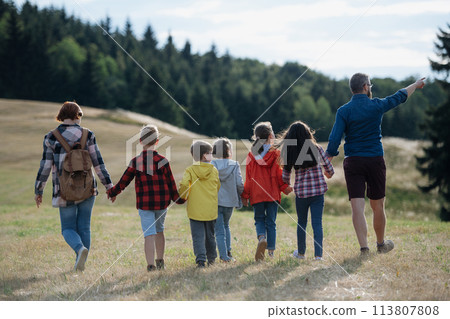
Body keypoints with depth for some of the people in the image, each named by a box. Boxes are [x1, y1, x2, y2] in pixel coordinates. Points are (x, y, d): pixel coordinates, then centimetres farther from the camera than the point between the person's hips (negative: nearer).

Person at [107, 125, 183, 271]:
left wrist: (112, 193, 19)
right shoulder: (162, 161, -6)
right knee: (159, 230, 19)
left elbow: (124, 181, 2)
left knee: (149, 233, 0)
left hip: (144, 204, -1)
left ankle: (150, 265, -9)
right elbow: (171, 183, -1)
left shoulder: (135, 162, -5)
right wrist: (177, 199, 14)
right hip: (162, 203, 1)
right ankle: (160, 261, 28)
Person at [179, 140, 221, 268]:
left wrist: (184, 197, 1)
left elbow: (184, 184, -17)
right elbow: (218, 187, 8)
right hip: (211, 209, 2)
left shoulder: (190, 170, -6)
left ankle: (200, 259, -12)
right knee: (210, 235, 17)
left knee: (198, 236, 0)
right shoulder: (214, 170, 0)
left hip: (195, 209, -2)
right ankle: (211, 258, 26)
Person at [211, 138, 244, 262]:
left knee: (219, 229, 4)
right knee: (226, 225, 23)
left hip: (215, 201, -1)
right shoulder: (234, 165, -5)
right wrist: (240, 195, 10)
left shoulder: (212, 165, -5)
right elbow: (239, 184, -9)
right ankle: (228, 251, 17)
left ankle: (224, 255, -3)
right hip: (229, 201, 1)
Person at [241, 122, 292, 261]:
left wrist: (245, 195, 7)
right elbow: (279, 174, -5)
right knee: (271, 222, 7)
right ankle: (271, 251, 6)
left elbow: (248, 177, 2)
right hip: (273, 194, -1)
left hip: (256, 194, 1)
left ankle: (262, 237, -17)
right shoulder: (276, 154, -5)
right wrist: (285, 187, 9)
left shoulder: (251, 155, 0)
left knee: (259, 219, 13)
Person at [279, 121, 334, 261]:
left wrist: (286, 186, 25)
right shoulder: (317, 149, -5)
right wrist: (329, 173, 26)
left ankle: (301, 253, 29)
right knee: (317, 223, 2)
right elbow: (328, 167, 2)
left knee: (301, 223, 17)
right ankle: (318, 254, -6)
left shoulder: (289, 153, -4)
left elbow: (285, 175, 4)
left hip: (301, 192, 1)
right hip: (318, 191, -1)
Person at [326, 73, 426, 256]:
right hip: (375, 160, 0)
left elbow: (334, 140, -10)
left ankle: (364, 247, -12)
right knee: (377, 206, 13)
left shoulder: (344, 111, -3)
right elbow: (400, 96, 16)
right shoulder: (377, 106, -1)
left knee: (357, 207, -4)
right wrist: (416, 84, 34)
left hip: (353, 162, 0)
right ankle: (381, 244, 29)